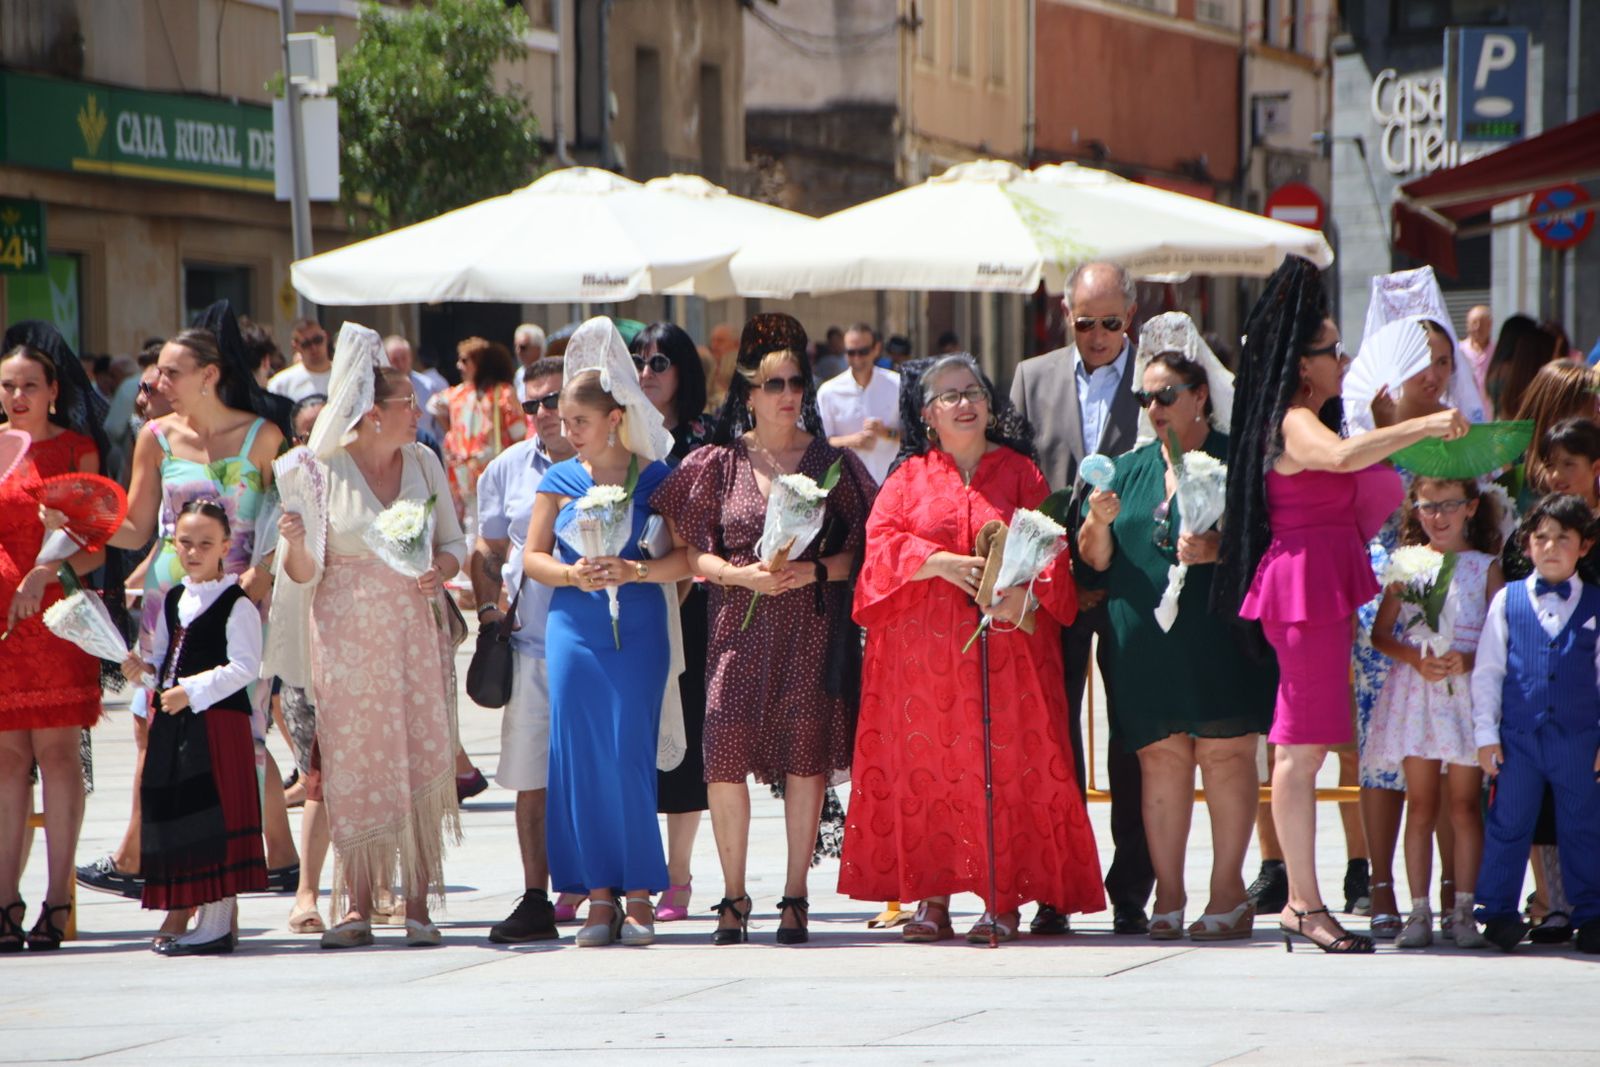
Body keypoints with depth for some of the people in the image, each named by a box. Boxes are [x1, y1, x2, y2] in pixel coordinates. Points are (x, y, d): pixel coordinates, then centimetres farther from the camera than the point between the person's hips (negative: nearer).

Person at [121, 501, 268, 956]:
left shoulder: (237, 605, -8)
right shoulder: (172, 601, 16)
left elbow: (244, 667, -15)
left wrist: (192, 691, -20)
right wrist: (144, 667, 1)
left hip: (219, 718, -8)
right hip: (174, 723, 8)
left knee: (213, 816, -8)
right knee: (176, 812, 7)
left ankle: (217, 923, -5)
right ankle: (203, 916, 15)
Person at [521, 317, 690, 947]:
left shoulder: (655, 478, 0)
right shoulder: (559, 481, 7)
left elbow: (687, 559, -3)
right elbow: (533, 557, 9)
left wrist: (633, 571, -17)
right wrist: (574, 574, -10)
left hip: (638, 628, -3)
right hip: (574, 628, 3)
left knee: (629, 754, -6)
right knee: (578, 756, -1)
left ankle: (639, 894, 2)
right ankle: (599, 896, 5)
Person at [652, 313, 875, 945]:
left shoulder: (832, 463, 7)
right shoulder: (719, 463, 8)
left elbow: (858, 551, 5)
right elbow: (695, 554, 6)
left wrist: (814, 570, -12)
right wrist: (743, 575, -11)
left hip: (812, 626, 0)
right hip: (740, 626, 0)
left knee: (807, 753, -5)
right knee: (726, 751, -9)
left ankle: (795, 898, 3)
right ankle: (733, 897, 2)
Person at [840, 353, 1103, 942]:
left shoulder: (1020, 473, 10)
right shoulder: (909, 477, 12)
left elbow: (1050, 548, 3)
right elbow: (883, 542, 0)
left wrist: (1024, 593, -17)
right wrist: (940, 563, -16)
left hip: (1007, 641, -1)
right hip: (922, 647, 1)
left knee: (1006, 767, -6)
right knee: (925, 767, -3)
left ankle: (1002, 902, -4)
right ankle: (931, 899, 0)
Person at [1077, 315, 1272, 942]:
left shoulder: (1234, 461, 3)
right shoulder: (1130, 471, 17)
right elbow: (1094, 559, 13)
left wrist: (1217, 549, -18)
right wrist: (1099, 522, -8)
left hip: (1217, 636, -4)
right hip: (1145, 642, 4)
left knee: (1225, 753, -4)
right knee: (1160, 757, 1)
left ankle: (1228, 892, -1)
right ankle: (1168, 896, 2)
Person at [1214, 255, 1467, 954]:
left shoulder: (1306, 419, 20)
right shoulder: (1295, 424, -13)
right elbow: (1343, 456, -34)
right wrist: (1424, 426, -33)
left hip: (1324, 586, 11)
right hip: (1306, 586, -11)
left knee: (1305, 747, 9)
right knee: (1303, 747, -10)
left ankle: (1300, 902, 10)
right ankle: (1306, 904, -11)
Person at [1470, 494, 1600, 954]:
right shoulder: (1508, 601, 4)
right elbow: (1487, 671, 5)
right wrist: (1486, 734, 1)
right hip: (1517, 736, 0)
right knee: (1507, 825, 2)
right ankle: (1498, 912, 10)